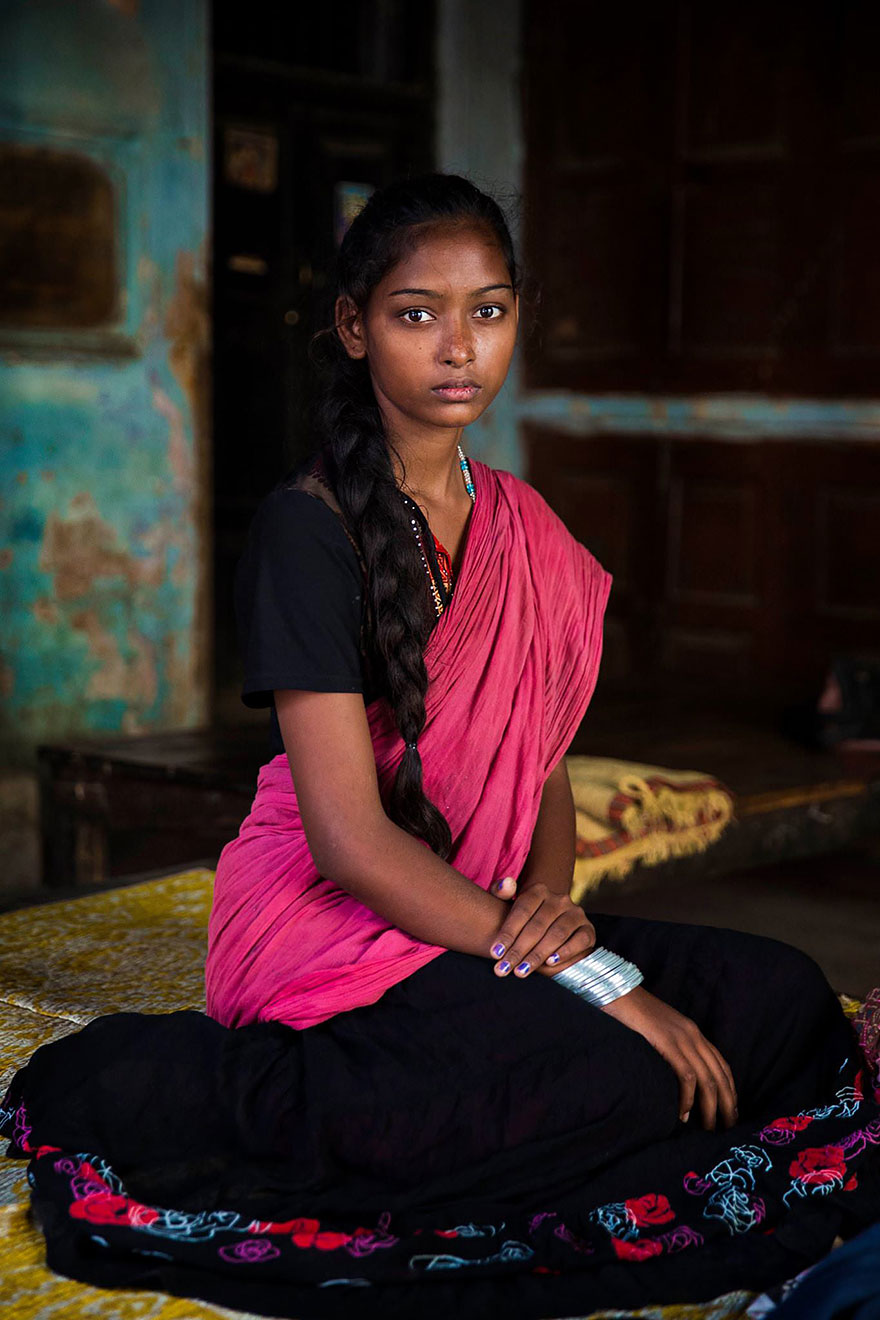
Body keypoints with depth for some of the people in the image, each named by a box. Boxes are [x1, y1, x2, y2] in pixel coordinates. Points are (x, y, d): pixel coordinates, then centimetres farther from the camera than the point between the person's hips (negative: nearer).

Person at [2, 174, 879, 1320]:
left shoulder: (522, 526, 12)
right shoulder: (308, 527, -11)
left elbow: (544, 761, 14)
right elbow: (349, 833, -18)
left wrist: (552, 897, -10)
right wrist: (592, 976, -21)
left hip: (488, 917, 8)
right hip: (329, 925, -8)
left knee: (783, 998, -12)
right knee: (608, 1074, -32)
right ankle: (181, 1092, -15)